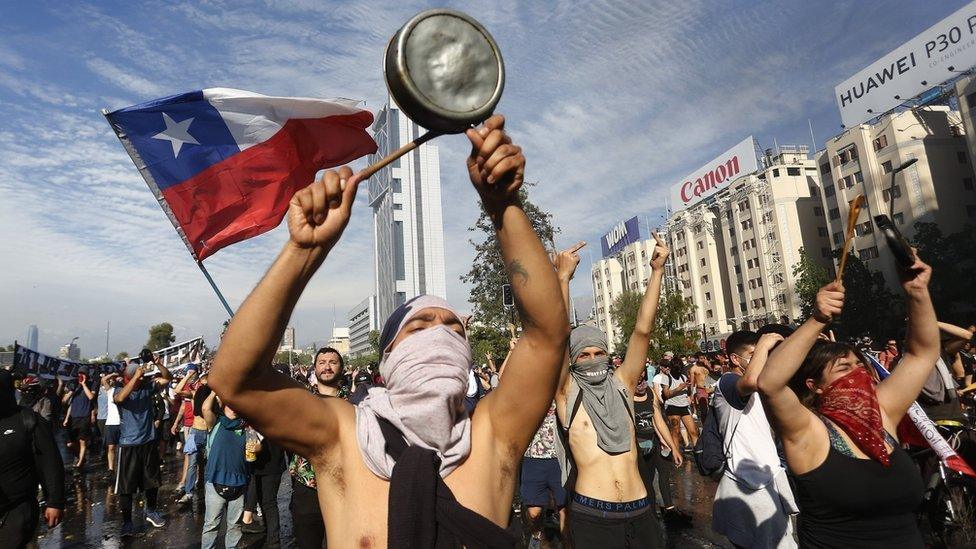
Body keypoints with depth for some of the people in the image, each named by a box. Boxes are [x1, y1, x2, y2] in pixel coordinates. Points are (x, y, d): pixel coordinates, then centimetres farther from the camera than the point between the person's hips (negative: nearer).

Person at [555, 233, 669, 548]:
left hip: (640, 510, 4)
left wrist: (657, 270, -6)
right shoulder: (568, 393, -3)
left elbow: (642, 330, -1)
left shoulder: (621, 386, 6)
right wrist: (563, 276, -20)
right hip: (592, 515, -3)